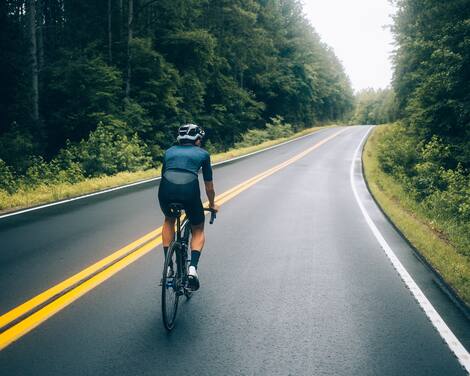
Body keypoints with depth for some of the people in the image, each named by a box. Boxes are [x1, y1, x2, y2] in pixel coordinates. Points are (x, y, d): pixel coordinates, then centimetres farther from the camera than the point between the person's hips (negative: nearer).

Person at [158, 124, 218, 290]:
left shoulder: (169, 151, 30)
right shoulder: (203, 154, 24)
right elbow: (209, 187, 29)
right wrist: (212, 204, 47)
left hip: (166, 189, 2)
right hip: (189, 189, -2)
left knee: (169, 221, 34)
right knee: (198, 230, 23)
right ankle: (192, 267, 1)